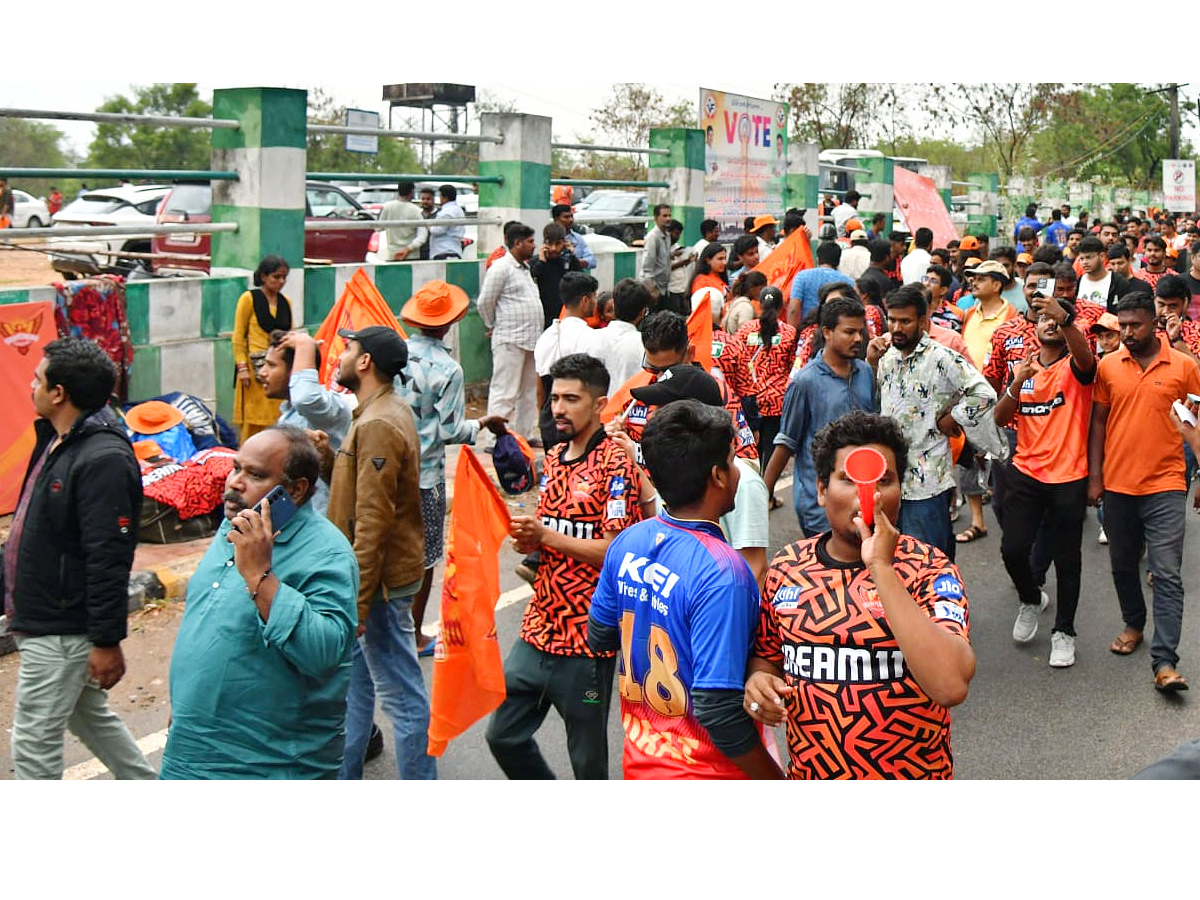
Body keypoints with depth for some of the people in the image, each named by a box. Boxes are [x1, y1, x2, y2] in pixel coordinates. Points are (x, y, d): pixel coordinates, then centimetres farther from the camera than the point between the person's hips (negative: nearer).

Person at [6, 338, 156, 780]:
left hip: (63, 632, -11)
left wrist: (107, 641, -24)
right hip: (43, 620, 11)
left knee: (33, 739, -2)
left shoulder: (103, 459, -24)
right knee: (90, 716, 22)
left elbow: (109, 560, -26)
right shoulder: (55, 441, 8)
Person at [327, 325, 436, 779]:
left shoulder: (378, 426, -22)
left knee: (401, 695, -1)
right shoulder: (389, 411, 11)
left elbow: (373, 522, -25)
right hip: (378, 574, 10)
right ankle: (342, 779, 35)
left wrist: (357, 602, -25)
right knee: (354, 680, 21)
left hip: (381, 581, -10)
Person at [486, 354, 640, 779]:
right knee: (504, 735, 14)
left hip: (587, 637, -8)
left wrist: (546, 536, -22)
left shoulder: (615, 464, -12)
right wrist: (527, 539, -1)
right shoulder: (554, 457, 12)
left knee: (588, 759, 7)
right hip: (538, 630, 8)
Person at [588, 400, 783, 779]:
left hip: (640, 760, 6)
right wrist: (776, 780, -15)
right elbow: (717, 710, -27)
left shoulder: (627, 543, -5)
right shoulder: (720, 572, -26)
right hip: (704, 773, -6)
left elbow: (598, 638, 10)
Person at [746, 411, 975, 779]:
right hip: (809, 773, 3)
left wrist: (881, 567, -30)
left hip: (910, 775, -3)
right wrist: (759, 680, -11)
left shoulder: (929, 570, -15)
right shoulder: (787, 567, -4)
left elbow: (952, 686, -31)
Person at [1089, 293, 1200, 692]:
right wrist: (1094, 477, 3)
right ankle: (1134, 626, 39)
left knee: (1167, 574, -7)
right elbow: (1098, 423, 7)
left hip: (1165, 485, -3)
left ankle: (1165, 661, -9)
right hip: (1117, 484, 3)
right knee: (1123, 565, 16)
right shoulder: (1107, 366, 3)